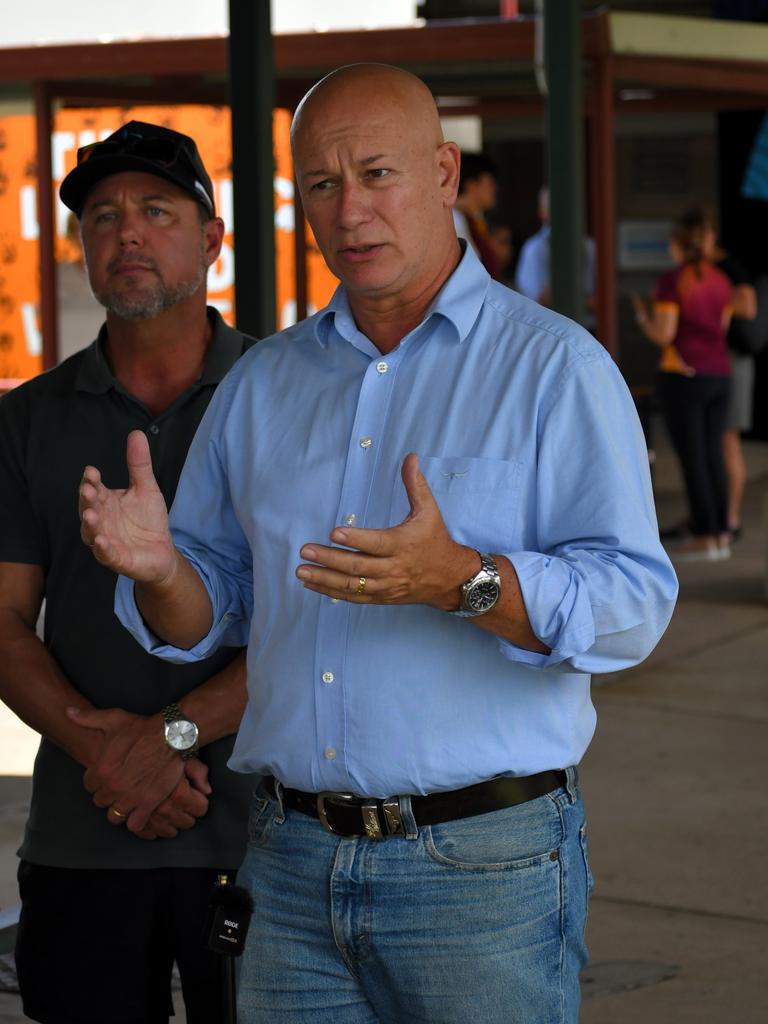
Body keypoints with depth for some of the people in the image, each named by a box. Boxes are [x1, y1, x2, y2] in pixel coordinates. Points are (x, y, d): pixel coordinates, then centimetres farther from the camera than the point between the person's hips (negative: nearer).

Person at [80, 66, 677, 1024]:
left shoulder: (555, 365, -4)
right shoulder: (260, 383, 12)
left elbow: (633, 602, -14)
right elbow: (213, 612, 14)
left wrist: (462, 581, -30)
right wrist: (158, 567, -9)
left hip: (482, 865, -4)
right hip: (293, 866, 4)